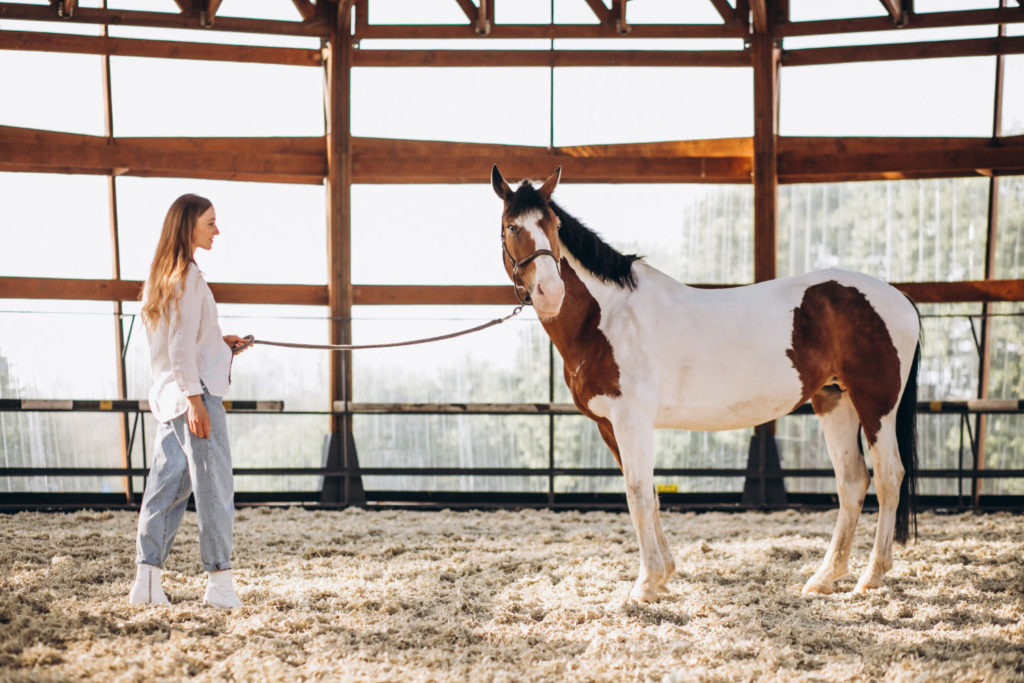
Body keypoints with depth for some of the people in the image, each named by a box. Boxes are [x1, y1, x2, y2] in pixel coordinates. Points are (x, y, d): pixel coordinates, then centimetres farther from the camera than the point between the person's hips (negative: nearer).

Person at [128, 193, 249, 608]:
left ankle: (147, 579, 8)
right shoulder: (188, 275, -12)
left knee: (168, 485, 9)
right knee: (214, 486, -5)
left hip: (167, 396, 9)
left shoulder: (162, 275, 16)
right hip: (193, 391, -9)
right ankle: (219, 581, -3)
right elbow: (181, 347, -18)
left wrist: (219, 343, 17)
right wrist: (194, 399, -20)